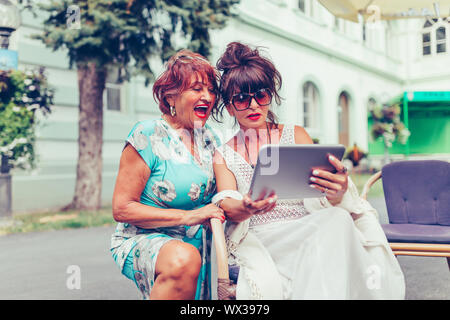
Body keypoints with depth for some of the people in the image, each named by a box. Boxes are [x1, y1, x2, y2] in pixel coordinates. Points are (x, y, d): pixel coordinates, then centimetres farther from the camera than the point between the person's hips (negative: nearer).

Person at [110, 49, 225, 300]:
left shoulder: (210, 139, 9)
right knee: (184, 260, -37)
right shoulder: (148, 137, -9)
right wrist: (188, 216, -19)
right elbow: (121, 209, -12)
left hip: (200, 243, 7)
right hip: (145, 239, -7)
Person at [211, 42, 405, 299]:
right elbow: (227, 206, -2)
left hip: (307, 227, 2)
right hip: (259, 237, -2)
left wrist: (339, 190, -26)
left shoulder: (295, 135, 15)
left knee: (337, 219, -34)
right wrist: (245, 208, -29)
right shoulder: (224, 155, 16)